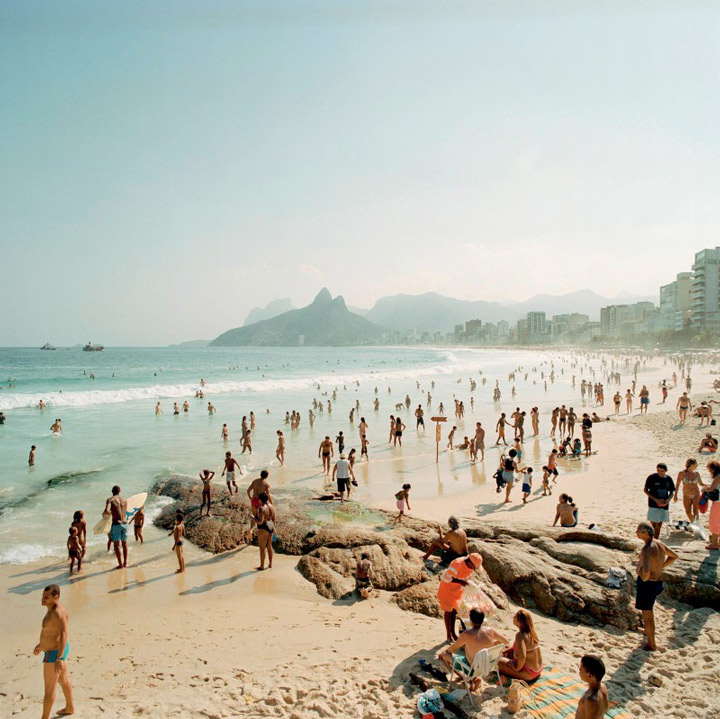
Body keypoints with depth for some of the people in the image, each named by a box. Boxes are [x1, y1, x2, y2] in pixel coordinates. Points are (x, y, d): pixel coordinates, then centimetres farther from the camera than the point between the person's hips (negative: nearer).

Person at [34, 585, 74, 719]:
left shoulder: (57, 612, -30)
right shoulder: (54, 608, 2)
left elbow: (64, 634, -32)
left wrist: (59, 659, -31)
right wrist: (42, 643, 25)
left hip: (55, 654, -11)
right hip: (59, 649, 11)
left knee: (49, 689, 5)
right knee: (63, 680, 27)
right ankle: (70, 708, 45)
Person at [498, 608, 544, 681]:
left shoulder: (520, 635, -27)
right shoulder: (531, 632, 1)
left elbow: (522, 657, -37)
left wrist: (517, 668, -19)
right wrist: (506, 650, 15)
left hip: (528, 674, -9)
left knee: (497, 661, -6)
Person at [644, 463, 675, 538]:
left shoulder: (668, 479, 3)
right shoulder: (651, 477, -9)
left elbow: (672, 492, 11)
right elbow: (645, 490, -6)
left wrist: (668, 500, -9)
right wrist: (655, 499, -16)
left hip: (664, 504, 4)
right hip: (653, 504, -4)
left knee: (659, 524, 11)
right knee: (653, 524, -6)